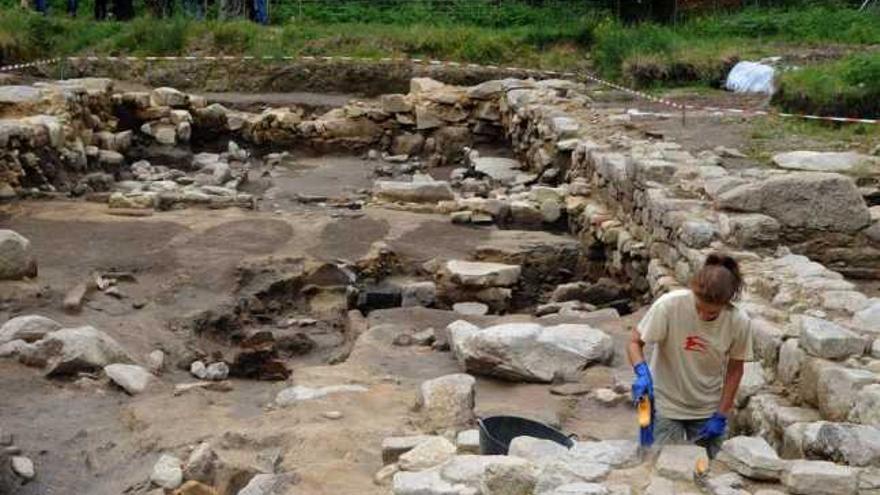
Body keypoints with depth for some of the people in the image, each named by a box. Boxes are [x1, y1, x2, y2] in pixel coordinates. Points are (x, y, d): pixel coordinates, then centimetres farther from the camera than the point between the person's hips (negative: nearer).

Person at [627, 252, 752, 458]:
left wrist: (721, 416, -4)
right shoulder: (669, 305, -24)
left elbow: (734, 370, -3)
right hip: (666, 405, -2)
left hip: (708, 410, 2)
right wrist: (642, 372, -32)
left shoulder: (739, 322, -17)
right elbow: (635, 342, -13)